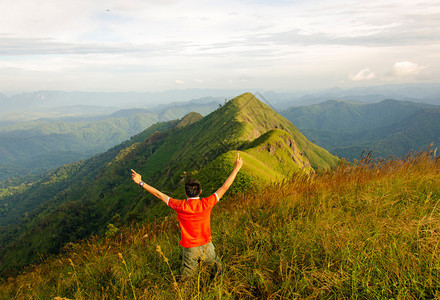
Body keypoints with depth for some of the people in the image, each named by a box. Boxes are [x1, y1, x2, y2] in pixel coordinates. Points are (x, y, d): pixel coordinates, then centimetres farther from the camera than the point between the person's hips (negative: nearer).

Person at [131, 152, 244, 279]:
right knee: (218, 269, 25)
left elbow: (159, 194, -9)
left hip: (189, 249, 0)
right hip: (206, 247, 0)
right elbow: (225, 187, -14)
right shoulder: (206, 204, -20)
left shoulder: (180, 206, -17)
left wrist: (141, 183, 0)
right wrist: (236, 168, -7)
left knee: (185, 278, 19)